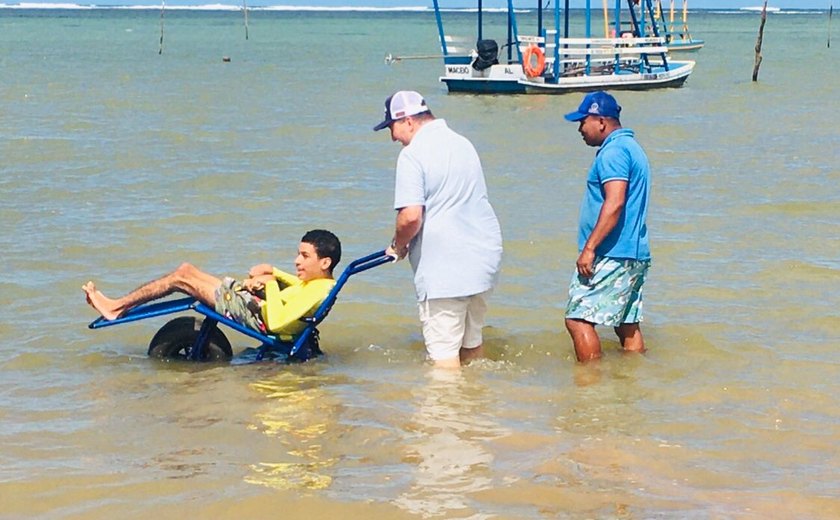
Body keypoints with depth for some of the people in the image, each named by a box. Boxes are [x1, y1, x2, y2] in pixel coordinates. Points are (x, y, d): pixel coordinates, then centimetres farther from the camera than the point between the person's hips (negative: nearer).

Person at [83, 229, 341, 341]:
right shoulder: (321, 283, 2)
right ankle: (119, 305, 19)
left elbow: (276, 322, -34)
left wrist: (270, 284, -23)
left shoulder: (317, 293, -26)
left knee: (182, 276, -3)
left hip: (254, 314, -10)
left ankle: (116, 307, 10)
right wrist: (271, 272, 10)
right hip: (253, 300, 10)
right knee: (186, 269, 14)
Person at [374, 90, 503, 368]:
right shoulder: (463, 144, 14)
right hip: (484, 254, 8)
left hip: (444, 267, -8)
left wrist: (397, 246, -3)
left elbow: (411, 216, -22)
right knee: (472, 339, 21)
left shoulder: (413, 154, -13)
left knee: (443, 350, -3)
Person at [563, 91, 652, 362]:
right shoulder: (631, 147, 20)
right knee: (628, 325, 11)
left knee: (578, 319, -9)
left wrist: (589, 247, -25)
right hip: (635, 255, 10)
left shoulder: (613, 151, -13)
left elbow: (615, 203, -24)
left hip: (612, 256, -10)